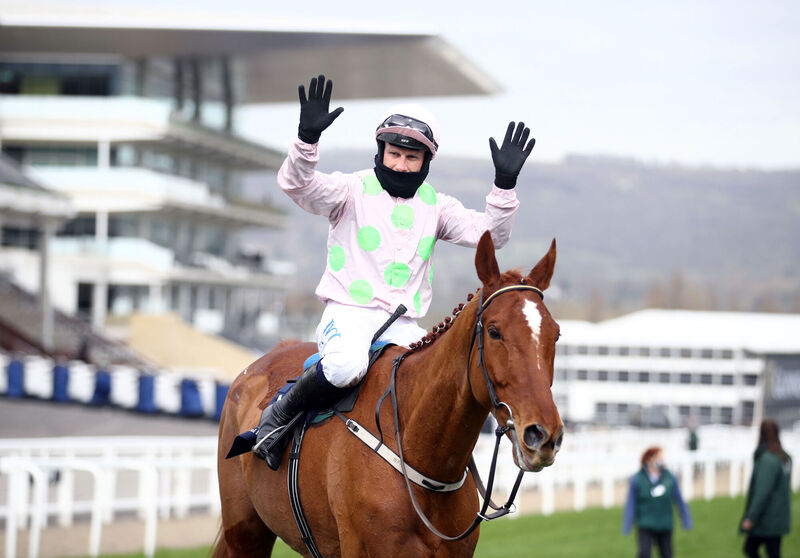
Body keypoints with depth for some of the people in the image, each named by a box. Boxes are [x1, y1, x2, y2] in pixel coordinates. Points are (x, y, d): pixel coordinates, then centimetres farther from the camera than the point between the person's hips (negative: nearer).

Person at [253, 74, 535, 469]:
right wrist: (307, 138, -32)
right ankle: (278, 416, -13)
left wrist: (504, 185, -8)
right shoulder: (354, 190, 1)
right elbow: (296, 184, -15)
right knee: (346, 365, -37)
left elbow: (487, 234, 5)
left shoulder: (434, 205, 14)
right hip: (348, 313, -4)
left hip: (404, 326, 4)